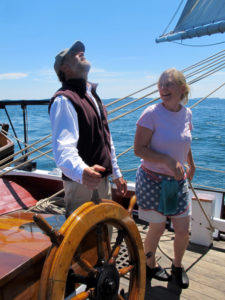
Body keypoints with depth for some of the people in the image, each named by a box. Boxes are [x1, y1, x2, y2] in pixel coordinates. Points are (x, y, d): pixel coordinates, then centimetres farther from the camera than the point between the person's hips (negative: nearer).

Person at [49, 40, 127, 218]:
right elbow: (64, 148, -33)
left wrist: (116, 174, 20)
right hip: (81, 183, -9)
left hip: (102, 179, 9)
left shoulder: (92, 95, 15)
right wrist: (82, 171, -52)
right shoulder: (64, 100, -17)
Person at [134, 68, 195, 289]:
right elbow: (139, 149, -18)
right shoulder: (152, 113, -15)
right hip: (153, 180, -5)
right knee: (157, 228, 9)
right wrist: (168, 160, -27)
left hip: (178, 180, 5)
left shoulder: (186, 113, 2)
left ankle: (177, 266, 39)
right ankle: (150, 266, 38)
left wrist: (191, 164, 28)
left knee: (183, 230, 9)